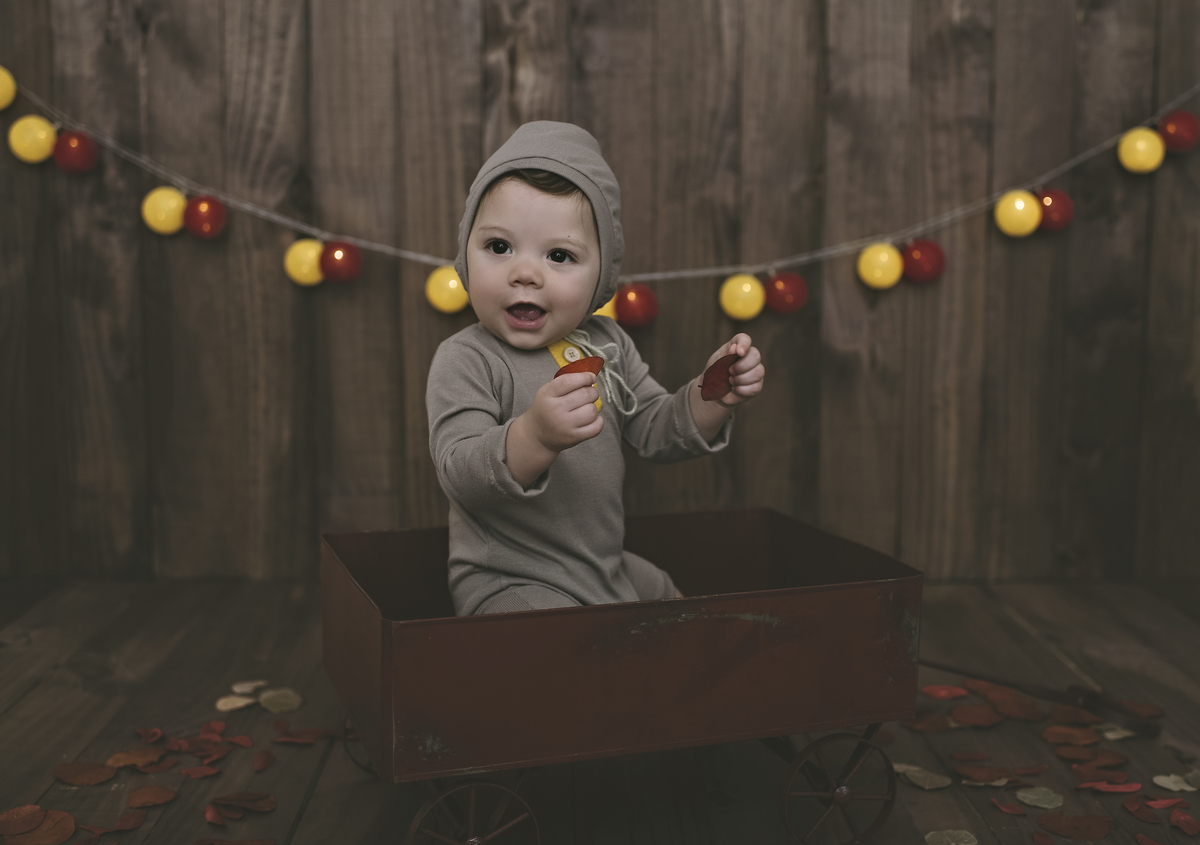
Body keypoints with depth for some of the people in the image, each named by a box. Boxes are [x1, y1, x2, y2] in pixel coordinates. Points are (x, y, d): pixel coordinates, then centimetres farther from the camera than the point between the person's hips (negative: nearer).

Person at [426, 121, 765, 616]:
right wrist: (534, 435, -46)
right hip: (508, 582, -7)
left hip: (606, 569, 7)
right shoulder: (464, 362, -16)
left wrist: (714, 394, -8)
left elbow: (657, 433, 11)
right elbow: (459, 475, -28)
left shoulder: (606, 345, 5)